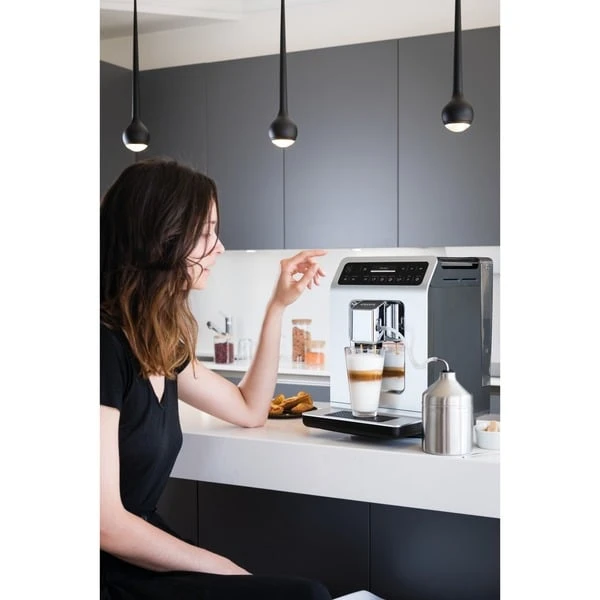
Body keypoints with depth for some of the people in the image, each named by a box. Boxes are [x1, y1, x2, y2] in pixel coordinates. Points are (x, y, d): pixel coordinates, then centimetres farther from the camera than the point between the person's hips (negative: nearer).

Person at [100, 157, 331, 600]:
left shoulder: (158, 345, 8)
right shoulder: (104, 343, -20)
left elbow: (249, 409, 22)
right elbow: (105, 523, -22)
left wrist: (280, 304, 16)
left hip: (143, 556, 8)